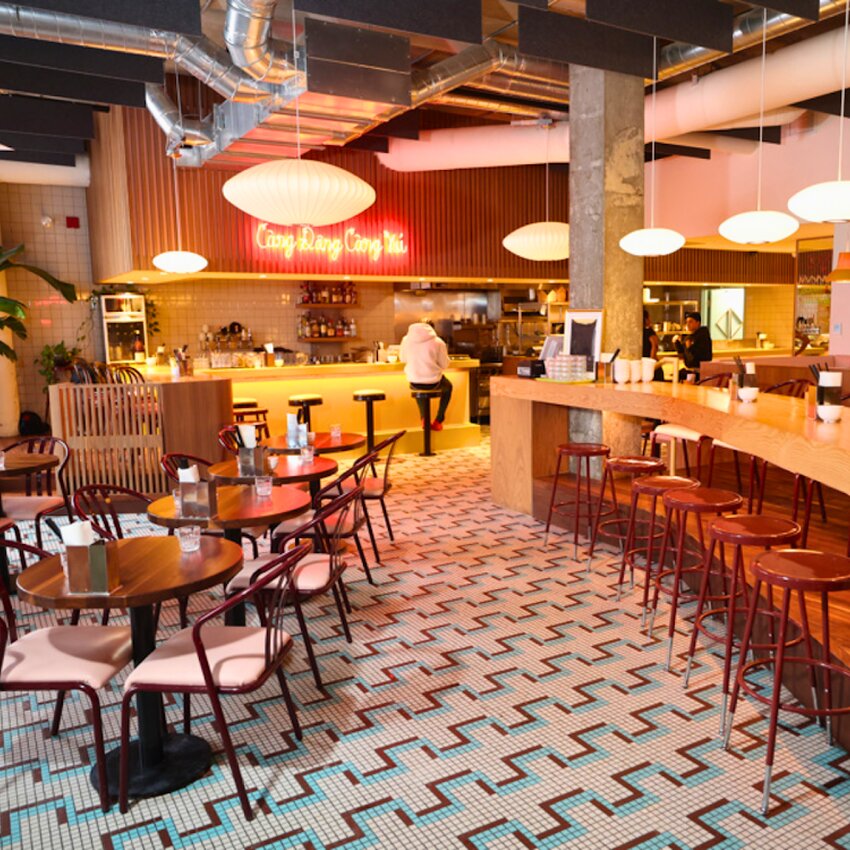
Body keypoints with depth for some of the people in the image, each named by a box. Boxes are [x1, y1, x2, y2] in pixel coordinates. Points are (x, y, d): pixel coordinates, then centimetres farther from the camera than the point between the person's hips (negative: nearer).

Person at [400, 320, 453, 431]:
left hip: (414, 384, 3)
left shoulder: (406, 340, -3)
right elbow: (444, 365, -3)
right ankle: (438, 421, 29)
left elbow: (403, 359, 12)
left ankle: (424, 419, 35)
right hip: (433, 383, -2)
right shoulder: (438, 342, -11)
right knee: (448, 387, 32)